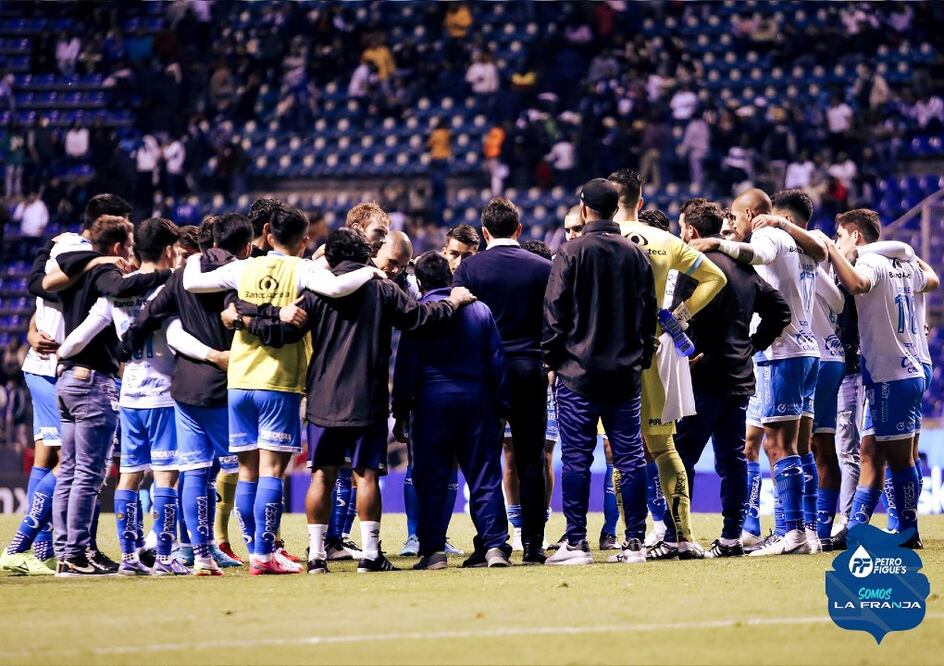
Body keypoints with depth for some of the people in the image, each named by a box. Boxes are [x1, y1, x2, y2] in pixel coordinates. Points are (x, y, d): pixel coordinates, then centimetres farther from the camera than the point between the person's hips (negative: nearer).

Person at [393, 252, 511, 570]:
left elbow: (406, 365, -3)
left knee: (432, 480, 2)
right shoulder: (480, 310, 7)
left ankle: (433, 550, -1)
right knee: (485, 477, 4)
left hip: (432, 401, -3)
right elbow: (496, 361, 9)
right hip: (477, 401, 3)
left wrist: (401, 412, 2)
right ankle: (495, 546, -4)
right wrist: (500, 408, 13)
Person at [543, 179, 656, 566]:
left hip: (578, 373, -4)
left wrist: (551, 360, 2)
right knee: (630, 458, 6)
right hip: (626, 374, 4)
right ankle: (635, 542, 4)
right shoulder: (636, 255, 6)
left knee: (576, 460, -1)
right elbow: (650, 312, 11)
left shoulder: (571, 252, -7)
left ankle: (576, 543, -3)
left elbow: (554, 312, -7)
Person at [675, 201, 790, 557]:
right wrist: (753, 344, 17)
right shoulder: (744, 267, 15)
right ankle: (731, 537, 8)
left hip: (706, 377, -8)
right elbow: (779, 308, 21)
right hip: (740, 377, 8)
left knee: (682, 456, -5)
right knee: (732, 459, 8)